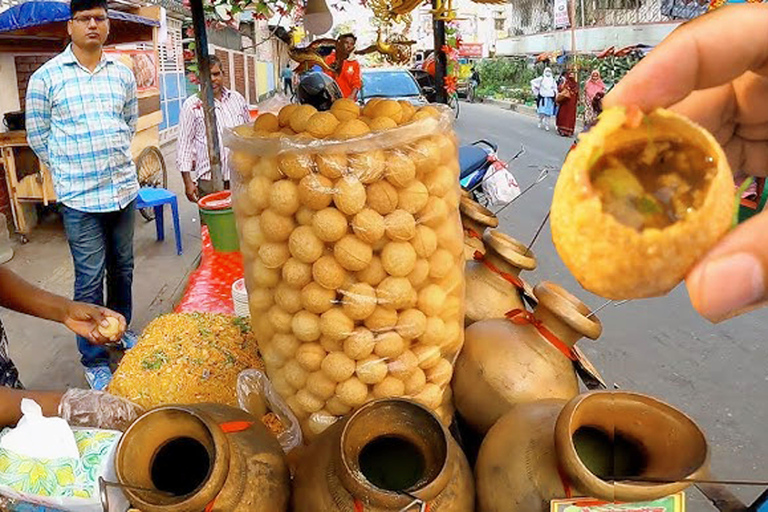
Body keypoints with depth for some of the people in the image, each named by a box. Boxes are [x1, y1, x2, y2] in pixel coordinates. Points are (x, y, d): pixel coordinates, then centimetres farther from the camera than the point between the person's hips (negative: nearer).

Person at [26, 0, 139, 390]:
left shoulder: (122, 73, 8)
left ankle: (120, 330, 37)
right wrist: (70, 169, 7)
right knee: (90, 280, 0)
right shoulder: (46, 77, -4)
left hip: (124, 189, 4)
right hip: (79, 197, -4)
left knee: (122, 269, 16)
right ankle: (94, 360, 14)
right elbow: (37, 135, 4)